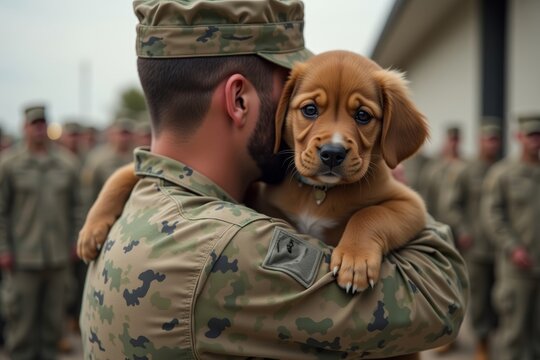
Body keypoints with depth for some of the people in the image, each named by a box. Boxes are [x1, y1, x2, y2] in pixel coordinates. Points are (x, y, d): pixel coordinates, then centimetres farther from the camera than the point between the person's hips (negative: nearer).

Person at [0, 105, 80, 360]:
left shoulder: (67, 162, 7)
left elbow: (74, 206, 12)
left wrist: (74, 241, 8)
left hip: (58, 255, 3)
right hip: (22, 256, -3)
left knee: (53, 315, 11)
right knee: (22, 316, 2)